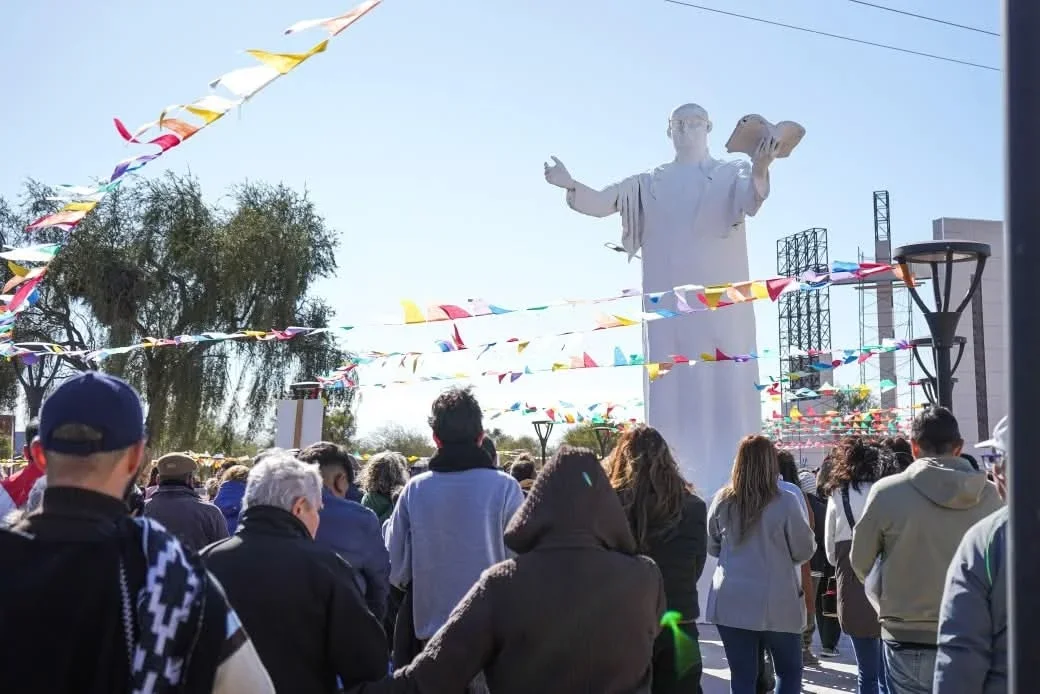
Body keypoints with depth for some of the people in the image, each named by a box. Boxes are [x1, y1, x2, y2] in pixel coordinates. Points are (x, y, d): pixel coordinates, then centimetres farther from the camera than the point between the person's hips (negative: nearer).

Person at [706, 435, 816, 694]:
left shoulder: (722, 500, 0)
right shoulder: (787, 502, -12)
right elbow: (804, 551, -3)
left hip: (730, 602, 3)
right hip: (777, 604, -3)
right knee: (790, 671, 15)